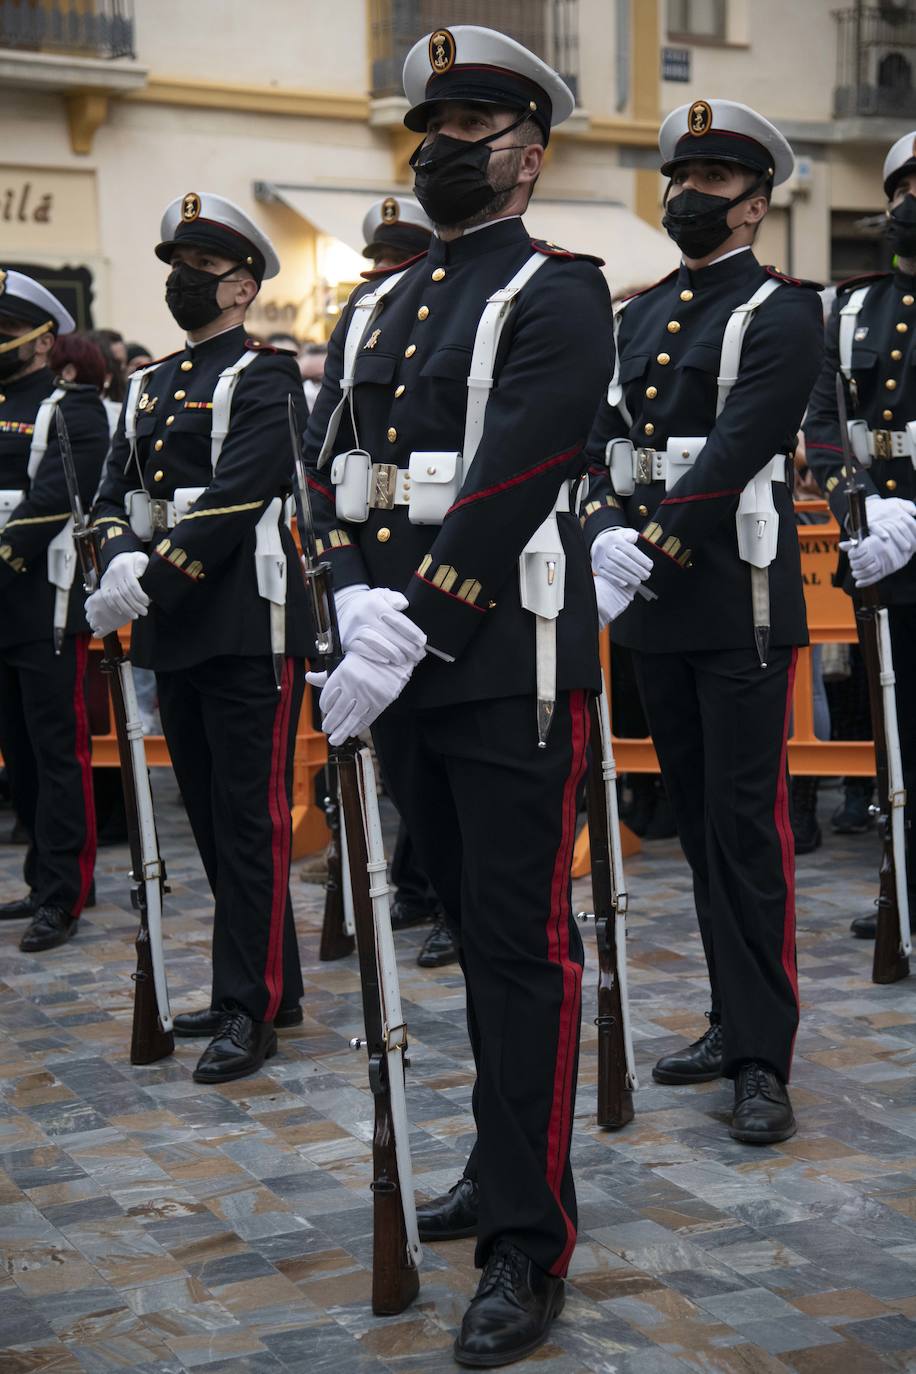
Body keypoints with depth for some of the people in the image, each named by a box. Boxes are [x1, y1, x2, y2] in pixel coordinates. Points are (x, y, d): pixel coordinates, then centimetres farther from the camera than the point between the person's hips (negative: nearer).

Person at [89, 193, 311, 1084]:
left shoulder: (264, 378, -5)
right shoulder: (149, 388, 18)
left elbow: (235, 498, -17)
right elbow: (116, 495, 10)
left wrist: (153, 581, -23)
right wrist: (121, 560, -12)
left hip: (249, 626, -8)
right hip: (175, 633, 8)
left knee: (250, 821, -4)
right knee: (211, 819, 12)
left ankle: (248, 1011, 2)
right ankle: (270, 985, 24)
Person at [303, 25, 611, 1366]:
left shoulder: (558, 293, -5)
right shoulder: (377, 304, 17)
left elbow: (512, 482, -17)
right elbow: (327, 463, 8)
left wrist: (410, 630, -23)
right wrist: (359, 598, -9)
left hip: (511, 663, -7)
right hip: (400, 659, 7)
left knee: (521, 942, -3)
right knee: (469, 924, 16)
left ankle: (527, 1243, 4)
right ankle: (507, 1163, 31)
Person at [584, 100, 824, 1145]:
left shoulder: (780, 313, -5)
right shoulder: (639, 317, 17)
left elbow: (735, 452, -17)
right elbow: (605, 436, 9)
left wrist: (651, 557, -24)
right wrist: (605, 530, -10)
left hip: (740, 601, -7)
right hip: (652, 605, 7)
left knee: (747, 824, -7)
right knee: (697, 817, 13)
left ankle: (763, 1061, -2)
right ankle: (732, 1020, 24)